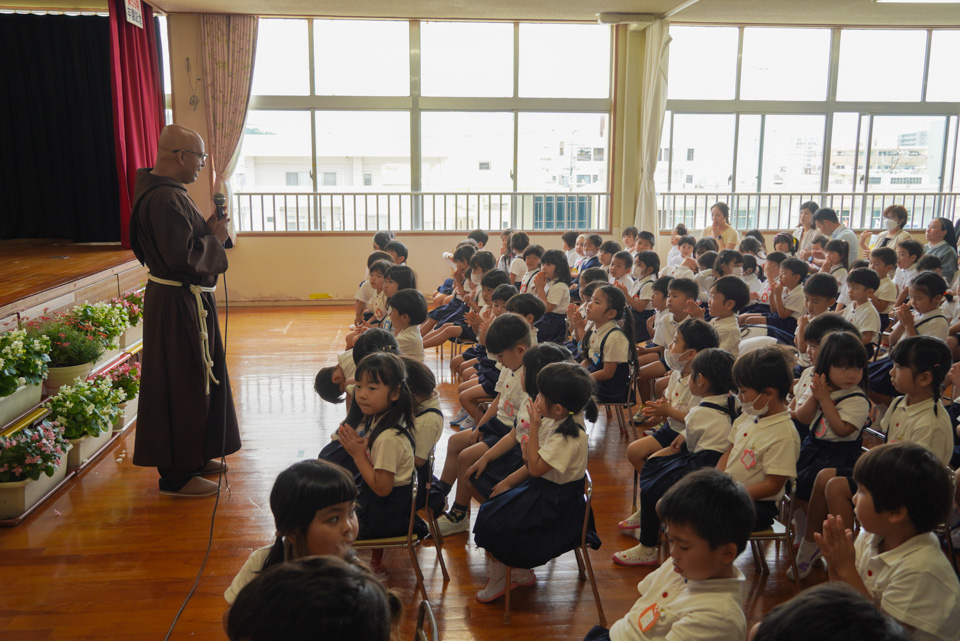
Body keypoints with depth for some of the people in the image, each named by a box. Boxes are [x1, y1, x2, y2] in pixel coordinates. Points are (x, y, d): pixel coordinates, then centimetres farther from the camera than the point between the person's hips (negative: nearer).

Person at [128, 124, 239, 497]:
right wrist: (215, 238, -13)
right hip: (178, 305, -11)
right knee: (183, 385, -1)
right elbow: (183, 258, -28)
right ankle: (176, 476, 11)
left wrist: (209, 229, 3)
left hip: (188, 302, 11)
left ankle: (194, 457, 34)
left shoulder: (166, 191, 11)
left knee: (196, 380, 20)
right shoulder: (165, 199, -23)